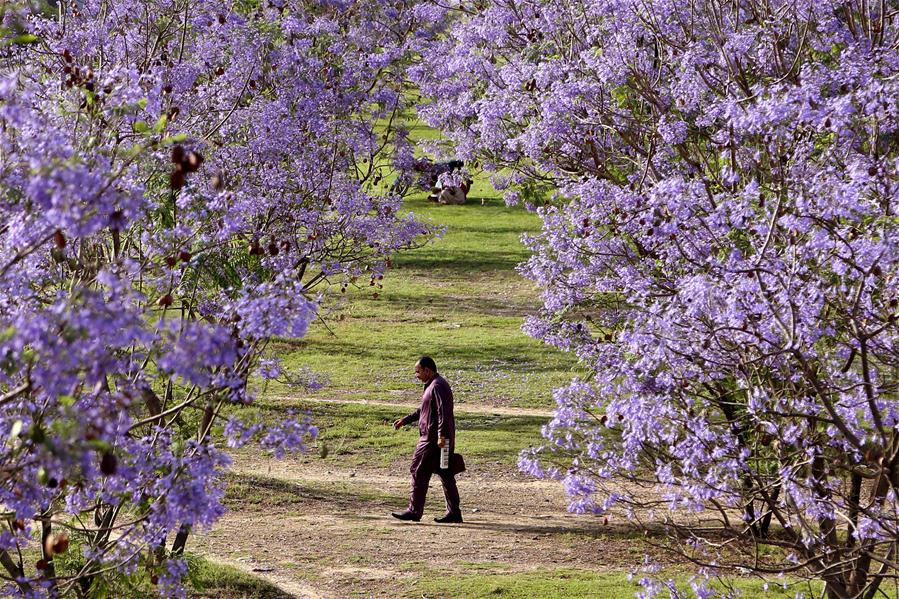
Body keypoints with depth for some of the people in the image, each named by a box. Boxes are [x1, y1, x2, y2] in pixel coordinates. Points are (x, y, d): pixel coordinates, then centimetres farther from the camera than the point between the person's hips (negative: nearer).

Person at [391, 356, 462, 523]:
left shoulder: (437, 386, -15)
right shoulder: (432, 385, 19)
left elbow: (444, 412, -24)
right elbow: (423, 410, 30)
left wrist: (441, 435, -29)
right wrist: (405, 420, 30)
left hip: (433, 440, -10)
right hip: (443, 440, 10)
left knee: (419, 472, -4)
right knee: (446, 474, 9)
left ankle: (414, 511, -1)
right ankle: (453, 512, 10)